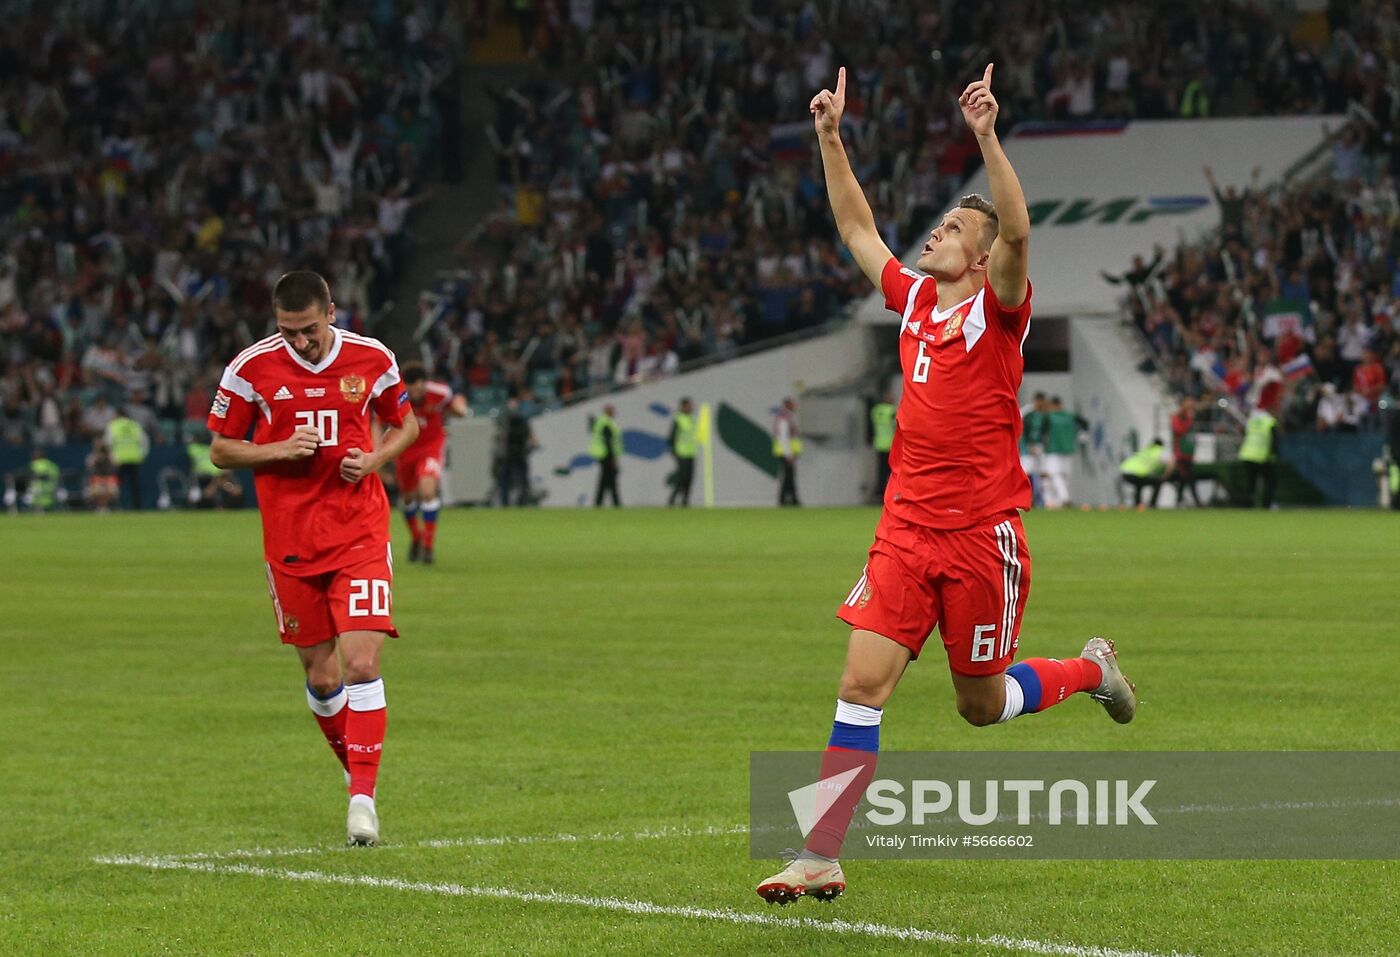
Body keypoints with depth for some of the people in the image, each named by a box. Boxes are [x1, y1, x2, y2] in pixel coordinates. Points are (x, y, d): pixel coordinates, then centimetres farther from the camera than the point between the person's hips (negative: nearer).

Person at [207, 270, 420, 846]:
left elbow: (406, 426, 15)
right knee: (321, 678, 7)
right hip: (291, 544, 1)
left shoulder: (371, 359, -1)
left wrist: (373, 459, -6)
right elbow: (220, 451, 4)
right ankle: (357, 772, 31)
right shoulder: (251, 368, -4)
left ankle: (363, 797, -12)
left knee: (361, 665, -14)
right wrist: (281, 450, -14)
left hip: (360, 536, -1)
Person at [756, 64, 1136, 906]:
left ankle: (1090, 669, 38)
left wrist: (987, 138, -34)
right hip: (908, 528, 5)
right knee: (863, 682, -8)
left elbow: (1017, 234, -25)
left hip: (982, 534, -5)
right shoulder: (915, 299, 10)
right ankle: (821, 859, -9)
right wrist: (832, 139, 12)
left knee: (981, 705, 8)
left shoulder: (998, 307, -6)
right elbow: (856, 227, 19)